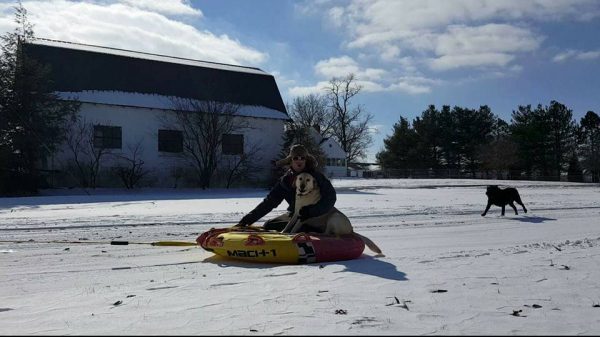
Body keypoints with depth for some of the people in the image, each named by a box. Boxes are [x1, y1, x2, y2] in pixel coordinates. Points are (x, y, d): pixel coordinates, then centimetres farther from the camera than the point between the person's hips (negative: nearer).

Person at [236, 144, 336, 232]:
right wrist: (247, 219, -6)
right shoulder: (285, 180, 0)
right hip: (294, 215, 6)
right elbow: (268, 202, 0)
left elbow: (330, 196, -20)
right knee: (268, 225, 3)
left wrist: (310, 212, -29)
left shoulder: (316, 176, -12)